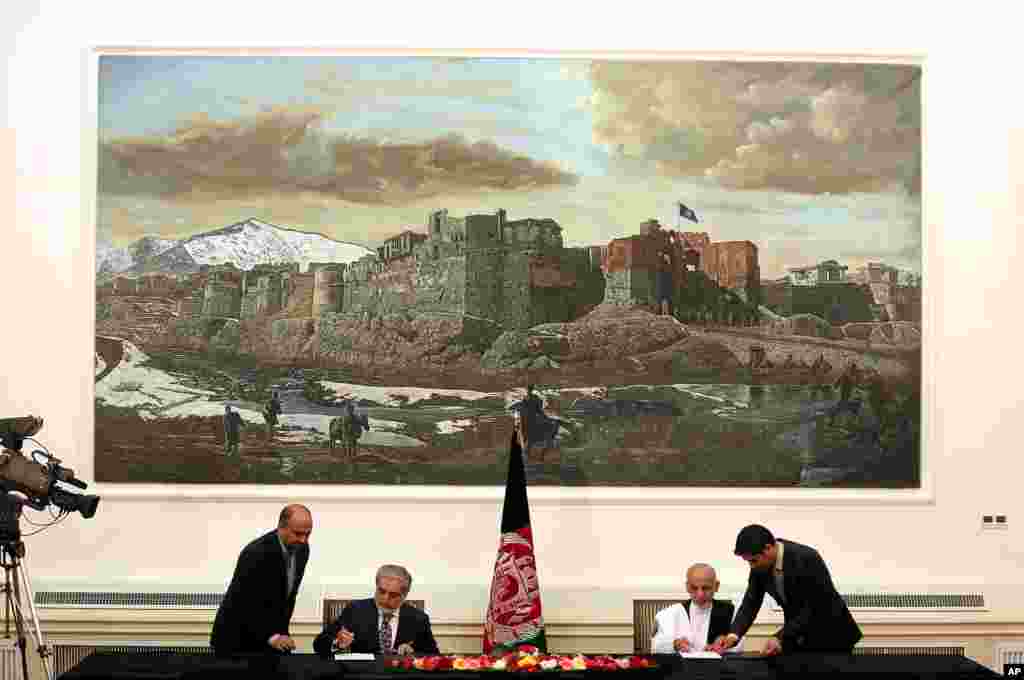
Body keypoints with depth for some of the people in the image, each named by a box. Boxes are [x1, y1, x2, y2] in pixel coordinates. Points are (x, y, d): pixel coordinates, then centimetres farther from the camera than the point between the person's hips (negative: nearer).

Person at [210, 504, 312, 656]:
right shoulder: (256, 553, -26)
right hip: (236, 640, -6)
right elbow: (245, 606, -27)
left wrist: (280, 633, 11)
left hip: (274, 634, 6)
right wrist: (271, 637, -34)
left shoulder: (301, 549, -2)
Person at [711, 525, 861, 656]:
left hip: (830, 635, -6)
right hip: (798, 637, 6)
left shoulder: (807, 558, -29)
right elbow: (751, 602, -7)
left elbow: (813, 609, -29)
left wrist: (781, 639, -36)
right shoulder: (760, 564, -10)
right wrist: (733, 634, -23)